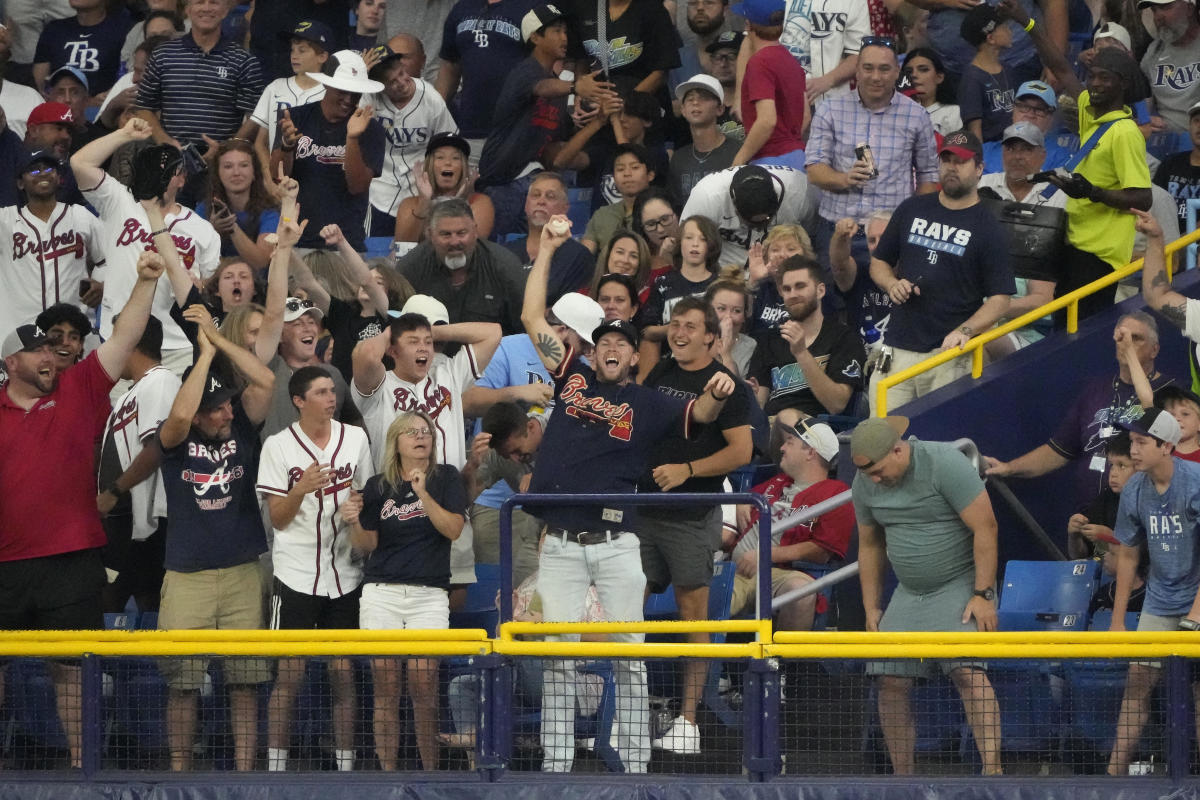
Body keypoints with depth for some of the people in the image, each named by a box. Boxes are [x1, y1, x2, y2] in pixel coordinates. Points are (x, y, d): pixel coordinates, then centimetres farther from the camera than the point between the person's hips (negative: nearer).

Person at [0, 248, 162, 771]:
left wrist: (146, 282, -11)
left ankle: (80, 762, 7)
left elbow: (123, 339, -2)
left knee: (71, 668, 3)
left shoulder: (79, 391, 4)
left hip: (72, 558, -1)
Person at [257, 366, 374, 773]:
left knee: (343, 672, 3)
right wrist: (301, 489, -20)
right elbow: (278, 518, -2)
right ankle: (276, 765, 0)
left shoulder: (355, 438, 7)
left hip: (344, 573, 3)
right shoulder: (278, 446, -1)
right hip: (295, 574, -3)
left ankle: (345, 763, 8)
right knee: (290, 673, -5)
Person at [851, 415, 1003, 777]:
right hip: (908, 594, 6)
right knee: (891, 682, -4)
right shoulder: (865, 483, 3)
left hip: (961, 585, -6)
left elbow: (985, 527, -16)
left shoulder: (945, 463, -17)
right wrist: (872, 608, 14)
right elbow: (870, 546, 17)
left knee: (967, 672, -23)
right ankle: (902, 777, 5)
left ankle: (992, 768, -27)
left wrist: (983, 595, -18)